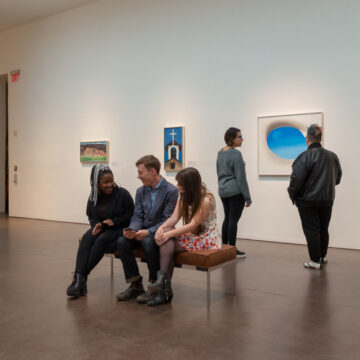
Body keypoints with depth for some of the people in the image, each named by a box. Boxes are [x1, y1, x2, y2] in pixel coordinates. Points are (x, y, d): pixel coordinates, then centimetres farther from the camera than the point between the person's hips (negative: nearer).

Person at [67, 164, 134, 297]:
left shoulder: (123, 194, -8)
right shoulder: (93, 197, 7)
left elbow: (131, 216, -5)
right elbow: (90, 215, 20)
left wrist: (114, 221, -19)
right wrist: (96, 225, -2)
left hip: (118, 229, -4)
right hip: (100, 228, 5)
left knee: (101, 240, -34)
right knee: (86, 238, -28)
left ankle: (82, 276, -25)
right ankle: (79, 278, -36)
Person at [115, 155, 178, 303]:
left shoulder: (171, 191, -11)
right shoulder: (141, 191, 10)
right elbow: (137, 216, 7)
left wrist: (148, 232, -27)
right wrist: (132, 230, -15)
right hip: (143, 232, 6)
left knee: (148, 242, -36)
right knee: (121, 241, -20)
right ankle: (135, 284, -8)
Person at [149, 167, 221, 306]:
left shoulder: (206, 199, -16)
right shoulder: (183, 197, 9)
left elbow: (193, 225, -22)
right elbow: (174, 218, -2)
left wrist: (168, 234, -28)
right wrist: (162, 228, -23)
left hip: (206, 238, -7)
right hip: (191, 235, 7)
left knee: (166, 242, -24)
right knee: (166, 241, -23)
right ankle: (164, 289, -25)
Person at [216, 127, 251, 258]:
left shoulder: (220, 153, 10)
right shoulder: (236, 154, -14)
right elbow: (241, 177, -15)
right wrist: (248, 197, -10)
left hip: (223, 191, 8)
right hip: (235, 191, -8)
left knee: (227, 218, 16)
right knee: (233, 219, -2)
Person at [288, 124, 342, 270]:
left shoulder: (305, 156, -17)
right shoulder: (332, 156, 4)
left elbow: (296, 179, -21)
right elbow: (338, 177, 15)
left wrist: (292, 194, -5)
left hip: (308, 200, -6)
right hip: (327, 200, 6)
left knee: (311, 230, 2)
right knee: (323, 229, 18)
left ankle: (315, 261, 7)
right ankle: (322, 257, 31)